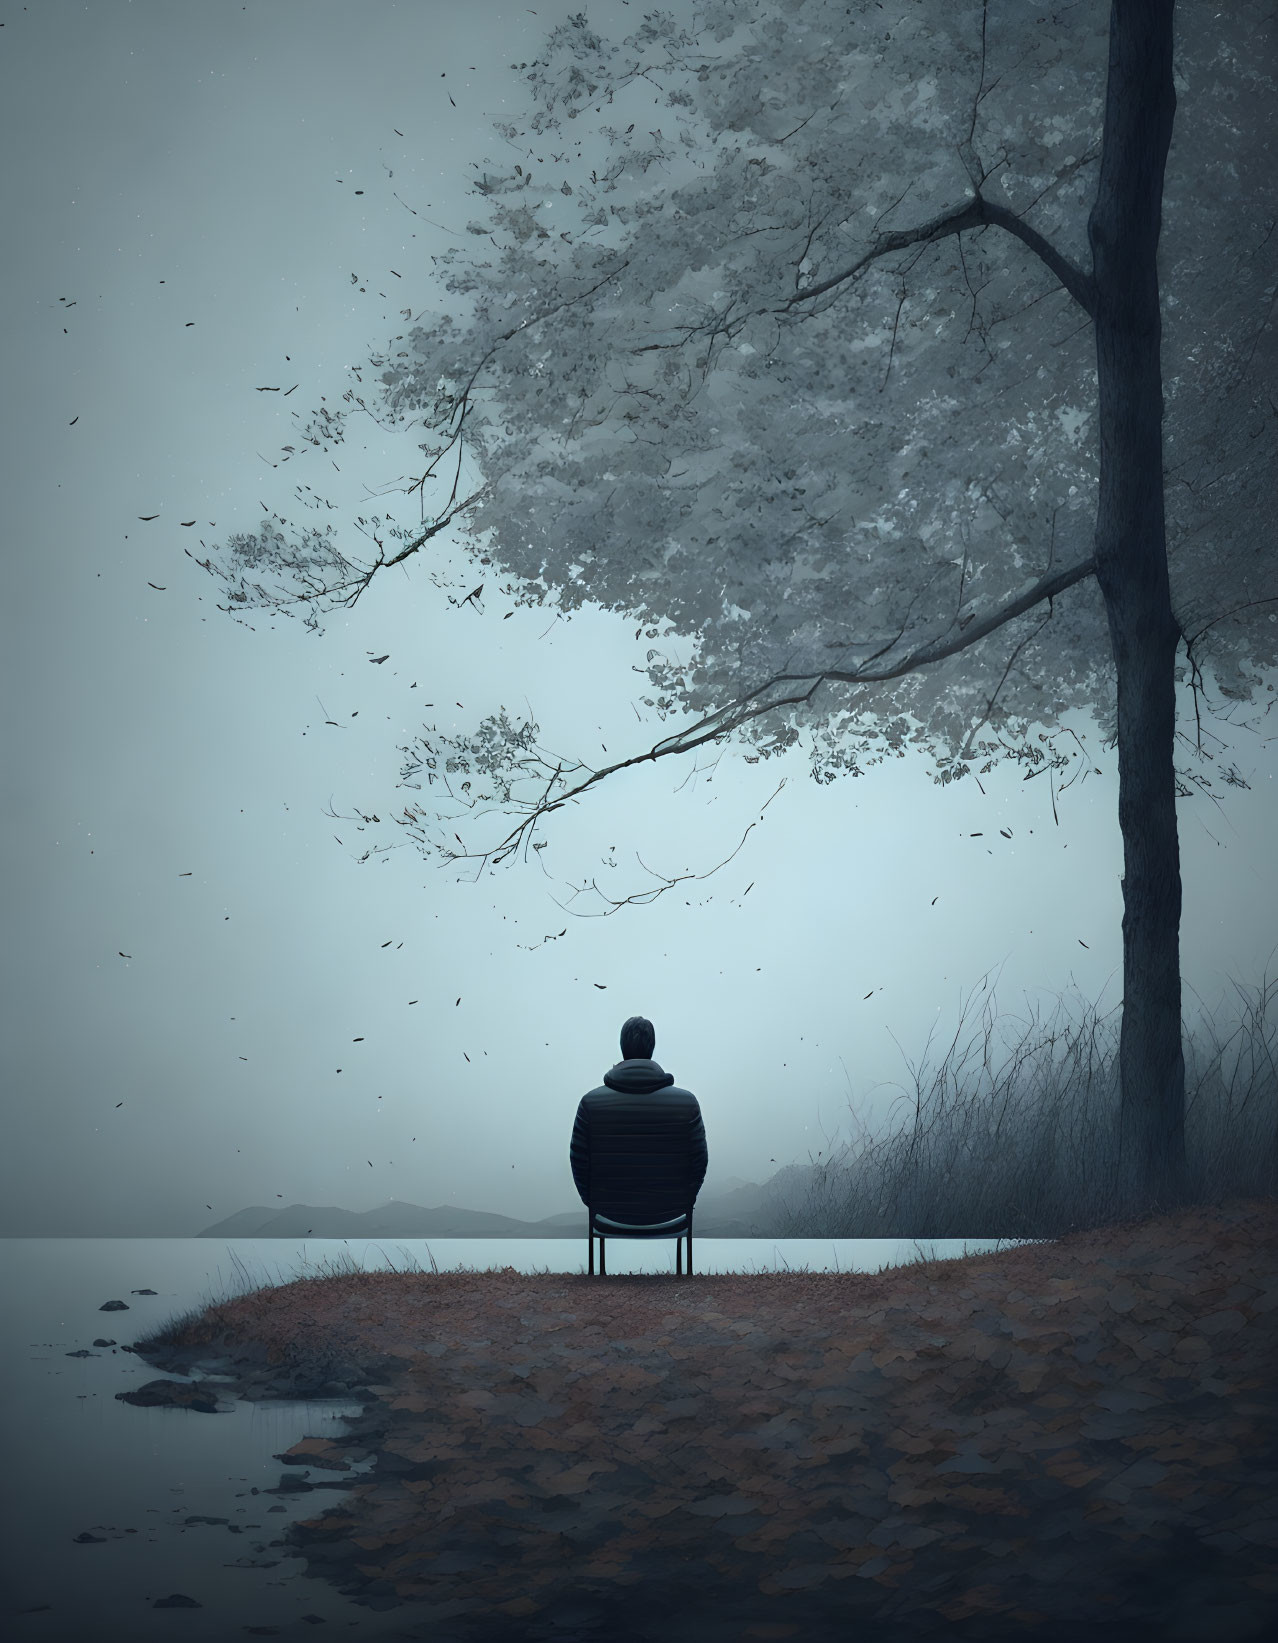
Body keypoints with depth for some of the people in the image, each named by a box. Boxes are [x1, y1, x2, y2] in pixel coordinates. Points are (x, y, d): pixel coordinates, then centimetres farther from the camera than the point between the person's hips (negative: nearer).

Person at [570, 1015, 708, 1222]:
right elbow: (699, 1164, -7)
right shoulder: (686, 1101, -17)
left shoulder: (591, 1102, -16)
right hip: (670, 1211, 0)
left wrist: (593, 1203, 12)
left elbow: (579, 1164, -7)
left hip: (610, 1212, 0)